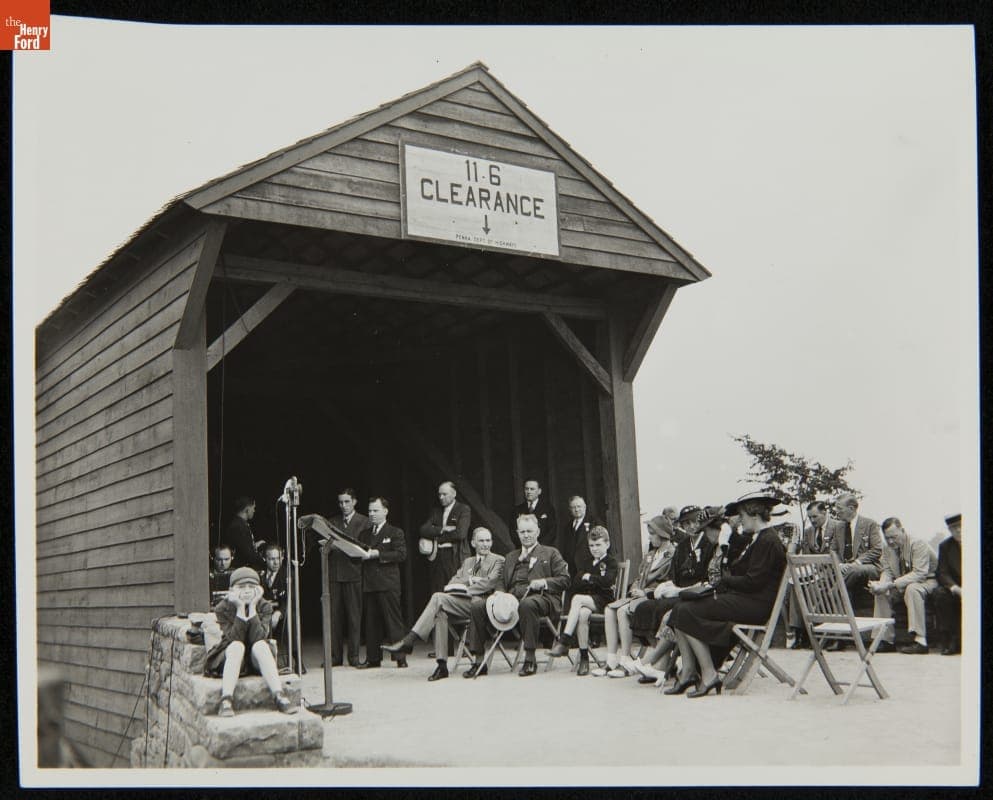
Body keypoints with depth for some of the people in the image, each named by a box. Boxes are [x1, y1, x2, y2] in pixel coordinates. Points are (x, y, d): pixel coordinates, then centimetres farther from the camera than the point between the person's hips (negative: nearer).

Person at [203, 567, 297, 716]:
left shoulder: (264, 606, -6)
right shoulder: (223, 608, -9)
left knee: (261, 645, -31)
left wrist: (252, 607, -25)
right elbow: (234, 638, -22)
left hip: (256, 659, 1)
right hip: (230, 658, -1)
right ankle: (226, 700, -41)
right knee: (237, 646, -33)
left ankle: (279, 696, -37)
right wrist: (240, 609, -27)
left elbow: (258, 637, -21)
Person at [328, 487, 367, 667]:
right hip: (334, 573, 3)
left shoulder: (364, 522, 6)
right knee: (334, 616, 1)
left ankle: (354, 656, 2)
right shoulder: (332, 522, 18)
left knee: (354, 616, -3)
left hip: (353, 573, -3)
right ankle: (335, 657, 6)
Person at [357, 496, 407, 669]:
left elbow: (401, 554, -9)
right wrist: (361, 554, -4)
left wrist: (378, 554, -14)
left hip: (388, 583, -5)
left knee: (393, 620, -5)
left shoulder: (395, 532, 3)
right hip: (368, 583, 5)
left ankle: (401, 658, -3)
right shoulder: (364, 534, 20)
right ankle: (372, 658, 11)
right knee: (371, 622, 6)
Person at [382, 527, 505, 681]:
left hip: (479, 602, -5)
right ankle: (442, 665, -30)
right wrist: (470, 580, -3)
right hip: (461, 602, 5)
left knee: (438, 597, -26)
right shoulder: (467, 561, 31)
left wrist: (466, 590, -10)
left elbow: (489, 583, -4)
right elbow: (453, 582, 18)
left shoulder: (498, 561, 12)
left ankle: (409, 641, -29)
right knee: (440, 612, -30)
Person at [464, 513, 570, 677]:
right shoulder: (511, 557, 30)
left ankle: (530, 660, -33)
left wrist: (544, 582, -11)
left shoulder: (550, 553, 16)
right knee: (477, 608, -16)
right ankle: (478, 662, -14)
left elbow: (564, 579, 6)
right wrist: (498, 593, 2)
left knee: (527, 605, -42)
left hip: (539, 597, -5)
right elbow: (504, 582, 25)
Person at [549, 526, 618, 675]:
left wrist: (589, 577, -3)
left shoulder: (611, 562, 8)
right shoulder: (587, 563, 24)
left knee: (577, 598, -34)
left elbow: (608, 581, -12)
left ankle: (564, 639, -35)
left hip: (603, 600, -4)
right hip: (586, 599, 4)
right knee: (582, 613, -35)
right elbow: (575, 582, 9)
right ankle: (584, 657, -34)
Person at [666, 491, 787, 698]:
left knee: (687, 612, -18)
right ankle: (688, 670, -6)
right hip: (741, 599, 10)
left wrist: (725, 581, -5)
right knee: (681, 607, -3)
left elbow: (753, 581, -19)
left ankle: (709, 674, -14)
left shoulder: (768, 541, -13)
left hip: (754, 605, -10)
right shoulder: (755, 539, 20)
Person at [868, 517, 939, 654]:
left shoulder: (918, 544, -22)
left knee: (912, 588, -37)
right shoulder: (887, 548, 1)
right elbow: (886, 571, 0)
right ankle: (885, 639, -10)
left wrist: (892, 584, -37)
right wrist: (881, 584, -26)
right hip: (903, 585, 7)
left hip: (928, 580, -7)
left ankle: (920, 641, -39)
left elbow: (919, 573, -30)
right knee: (881, 591, -13)